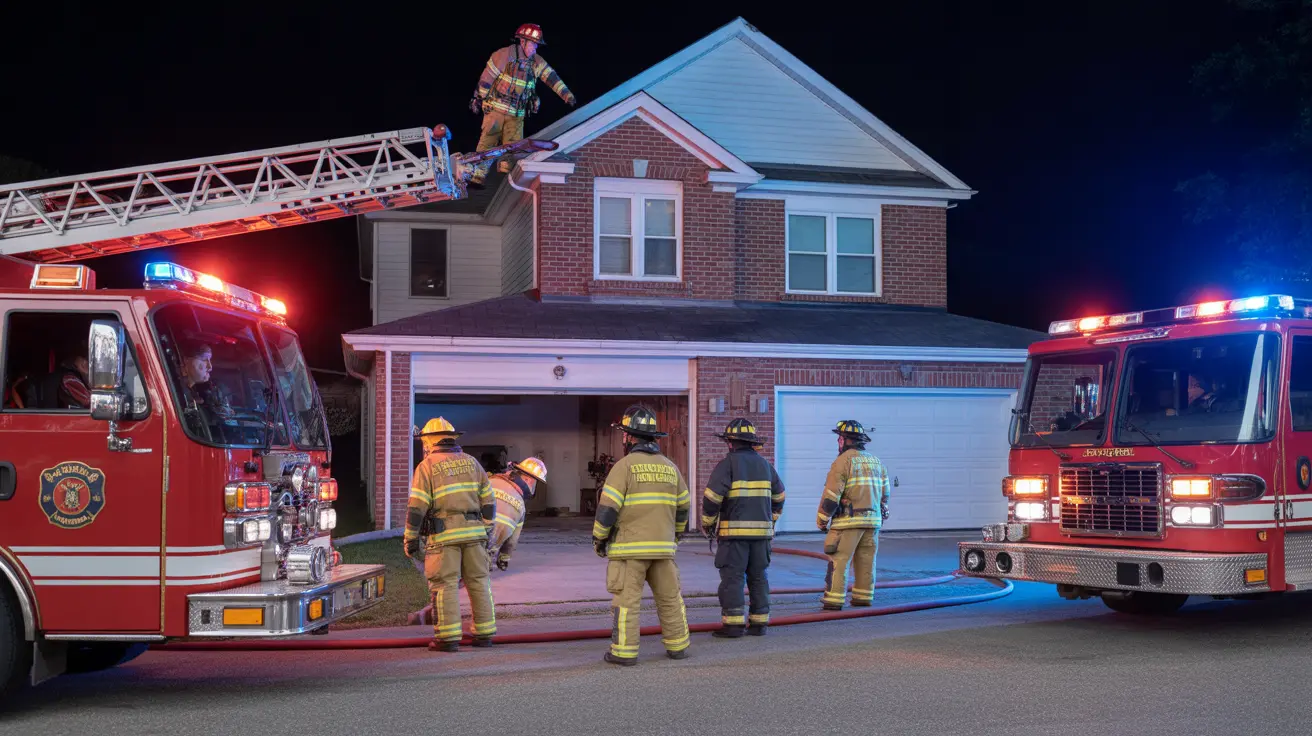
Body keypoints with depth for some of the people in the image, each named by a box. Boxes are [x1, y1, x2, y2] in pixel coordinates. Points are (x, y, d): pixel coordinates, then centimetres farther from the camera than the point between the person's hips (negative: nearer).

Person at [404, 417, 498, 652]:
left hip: (444, 535, -4)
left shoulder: (427, 466, -2)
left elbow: (417, 507, -7)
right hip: (473, 532, 4)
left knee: (445, 585, -1)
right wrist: (485, 529, 19)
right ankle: (484, 633, 14)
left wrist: (411, 539, -1)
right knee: (478, 581, 11)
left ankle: (448, 637, -3)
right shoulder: (471, 462, 12)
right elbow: (488, 500, 12)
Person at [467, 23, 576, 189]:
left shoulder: (536, 62, 5)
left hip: (517, 113, 5)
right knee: (488, 143, -6)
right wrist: (479, 99, -4)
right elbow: (486, 77, -7)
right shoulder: (504, 55, -11)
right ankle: (477, 177, -4)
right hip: (496, 108, -5)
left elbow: (552, 77, -1)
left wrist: (567, 95, -11)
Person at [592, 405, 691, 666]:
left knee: (627, 599, -2)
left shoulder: (624, 465, -8)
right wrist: (675, 535, 30)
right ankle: (677, 646, 18)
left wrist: (599, 538, 1)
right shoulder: (670, 467, 10)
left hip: (629, 547, -5)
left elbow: (608, 507, -11)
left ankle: (624, 651, -2)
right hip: (662, 546, 5)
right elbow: (682, 507, 17)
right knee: (670, 597, 13)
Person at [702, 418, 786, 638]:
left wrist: (707, 524, -1)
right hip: (761, 530, 5)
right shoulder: (765, 465, 12)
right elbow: (778, 497, 19)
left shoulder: (727, 464, -7)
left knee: (732, 577, -3)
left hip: (734, 531, -5)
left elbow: (712, 496, -14)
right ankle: (759, 623, 11)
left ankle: (733, 625, -6)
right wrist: (770, 521, 29)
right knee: (758, 577, 11)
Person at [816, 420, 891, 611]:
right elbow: (885, 494, 19)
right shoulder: (876, 462, 15)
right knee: (866, 560, 11)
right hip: (872, 520, 7)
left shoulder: (843, 461, -8)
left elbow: (831, 495, -11)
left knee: (838, 559, -5)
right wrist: (881, 517, 26)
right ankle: (863, 597, 14)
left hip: (848, 521, -7)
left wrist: (822, 520, -4)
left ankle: (834, 599, -8)